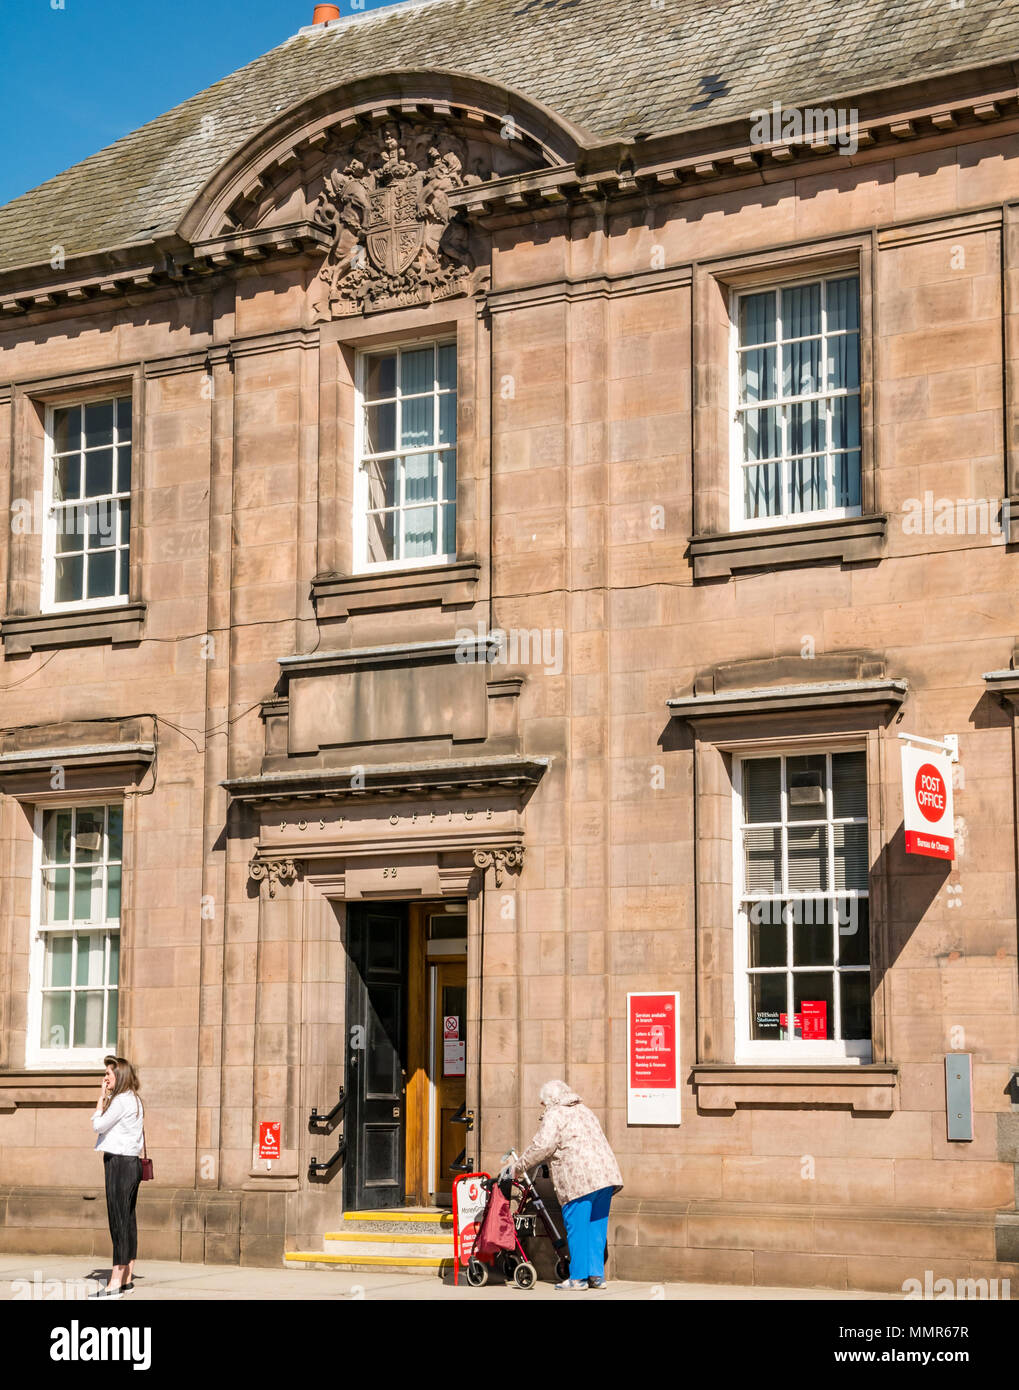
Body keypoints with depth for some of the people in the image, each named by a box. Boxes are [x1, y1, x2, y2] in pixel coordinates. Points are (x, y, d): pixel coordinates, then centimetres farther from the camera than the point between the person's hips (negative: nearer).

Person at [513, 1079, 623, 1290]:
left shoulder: (554, 1115, -1)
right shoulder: (584, 1111, 25)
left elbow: (543, 1145, -13)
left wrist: (521, 1164, -2)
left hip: (579, 1178, -8)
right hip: (605, 1174, 8)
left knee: (577, 1228, -1)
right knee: (596, 1227, 12)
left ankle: (578, 1277, 1)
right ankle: (597, 1275, 14)